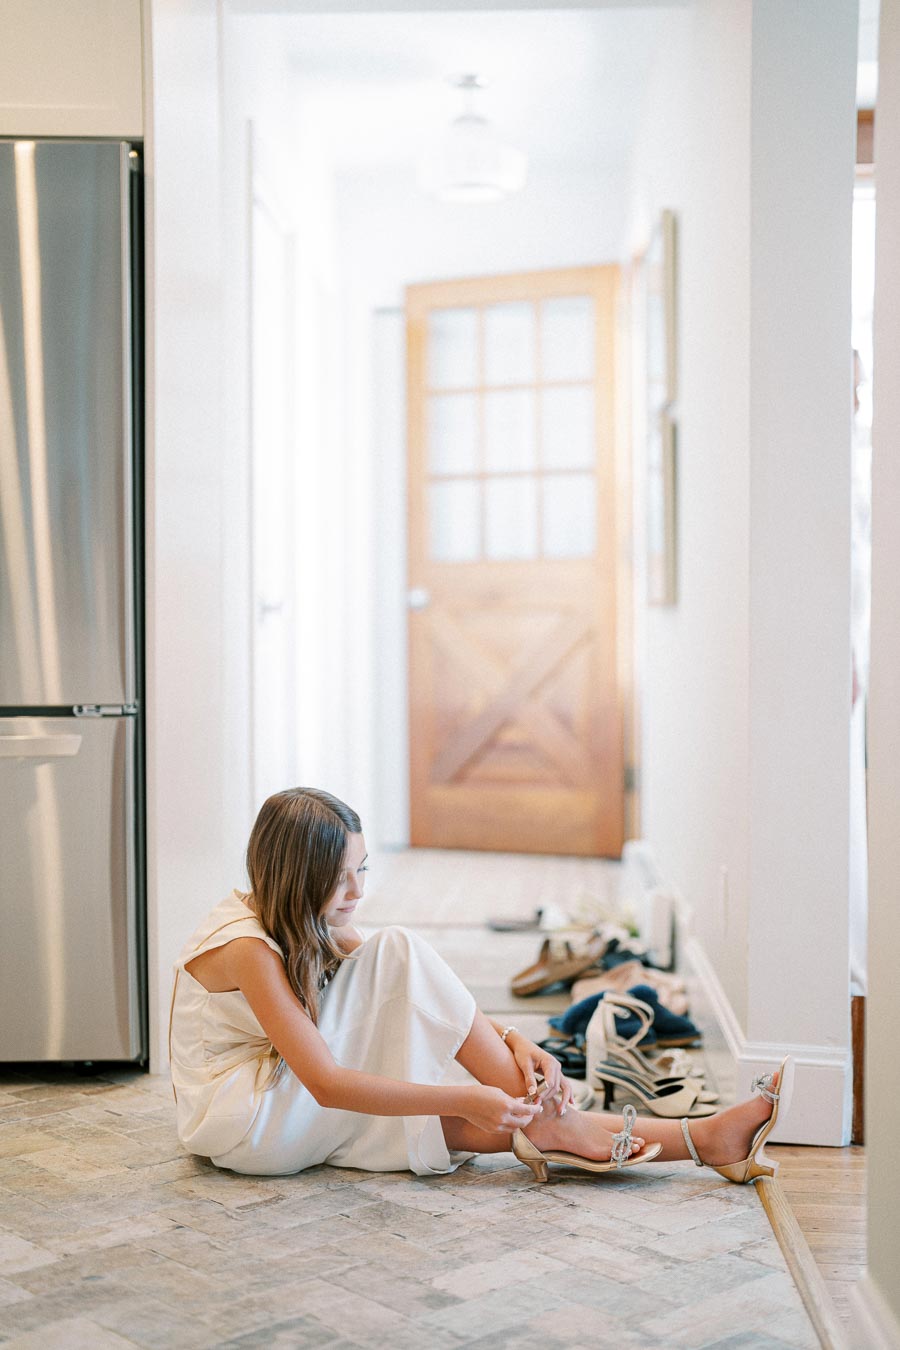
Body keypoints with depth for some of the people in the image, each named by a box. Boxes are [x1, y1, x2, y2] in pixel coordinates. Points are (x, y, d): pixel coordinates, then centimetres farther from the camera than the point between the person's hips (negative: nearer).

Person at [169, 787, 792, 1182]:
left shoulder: (318, 925, 3)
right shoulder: (248, 947, -25)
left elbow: (419, 1006, 2)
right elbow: (326, 1083, -32)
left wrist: (510, 1042, -15)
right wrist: (464, 1097, -35)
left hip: (296, 1115, 7)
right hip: (240, 1117, -7)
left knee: (487, 1124, -14)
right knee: (398, 953, -23)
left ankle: (705, 1138, -18)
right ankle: (544, 1119, -21)